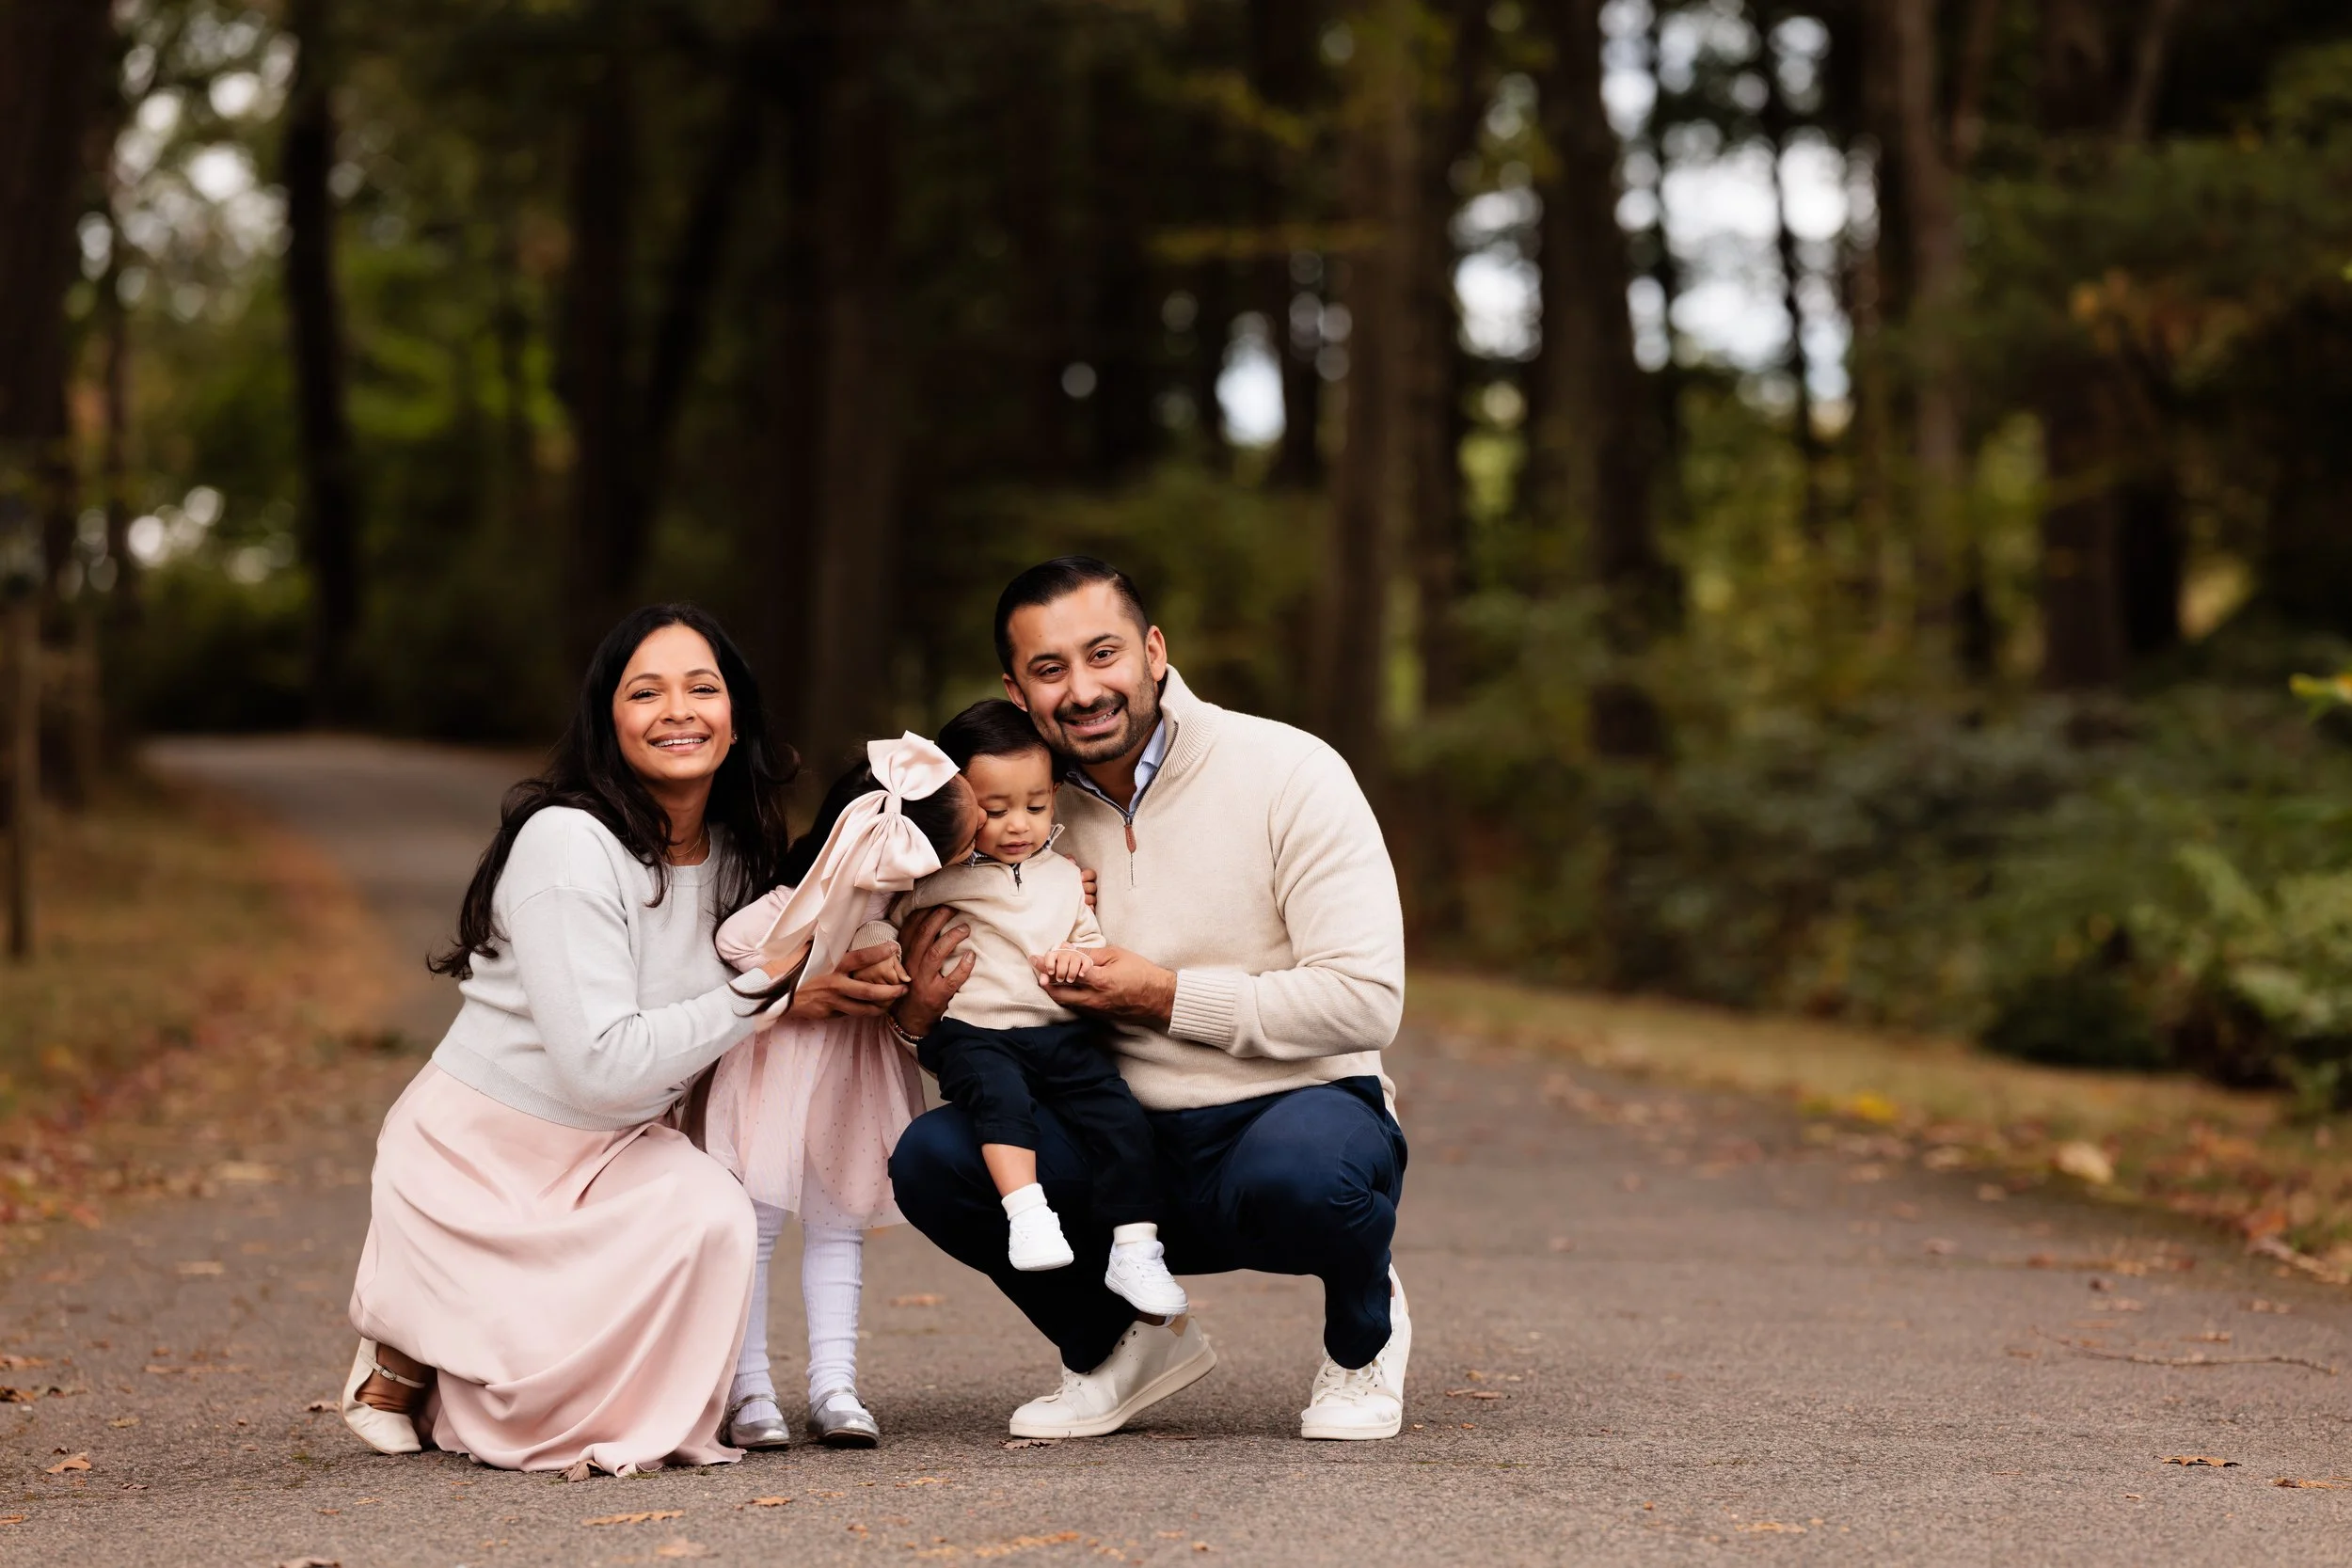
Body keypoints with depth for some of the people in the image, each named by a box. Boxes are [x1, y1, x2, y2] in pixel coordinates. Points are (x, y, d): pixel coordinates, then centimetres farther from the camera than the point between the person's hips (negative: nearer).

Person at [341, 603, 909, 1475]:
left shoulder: (734, 853, 2)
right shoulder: (567, 842, -21)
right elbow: (601, 1063, -26)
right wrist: (764, 995, -20)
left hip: (612, 1155, 6)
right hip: (474, 1154, -6)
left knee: (712, 1216, -25)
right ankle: (411, 1362, 3)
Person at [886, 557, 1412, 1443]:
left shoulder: (1288, 773, -9)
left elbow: (1365, 1002, -17)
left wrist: (1167, 997, -18)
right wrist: (921, 1019, -14)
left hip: (1298, 1111, -4)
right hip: (1130, 1153, 4)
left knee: (1299, 1168, -40)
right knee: (933, 1159, -21)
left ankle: (1363, 1332, -1)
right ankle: (1120, 1344, 8)